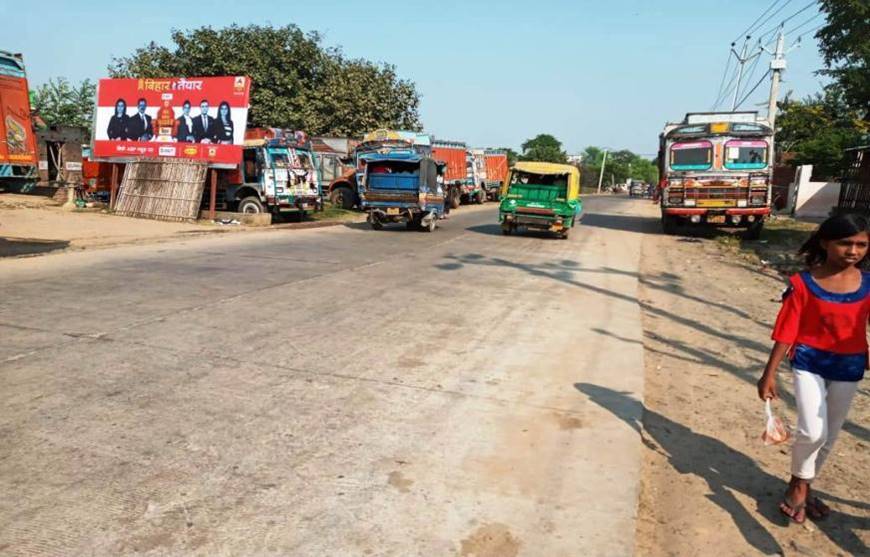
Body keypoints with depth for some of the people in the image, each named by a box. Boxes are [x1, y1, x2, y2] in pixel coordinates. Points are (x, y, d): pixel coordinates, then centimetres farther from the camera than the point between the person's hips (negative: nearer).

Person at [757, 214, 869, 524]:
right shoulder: (804, 284, -13)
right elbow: (786, 332, -11)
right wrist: (769, 373, -10)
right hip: (809, 362, -3)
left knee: (830, 436, 14)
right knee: (813, 432, -12)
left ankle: (804, 486, 35)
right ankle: (798, 486, 15)